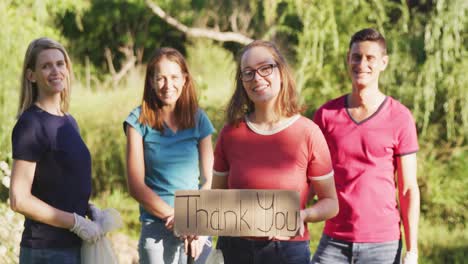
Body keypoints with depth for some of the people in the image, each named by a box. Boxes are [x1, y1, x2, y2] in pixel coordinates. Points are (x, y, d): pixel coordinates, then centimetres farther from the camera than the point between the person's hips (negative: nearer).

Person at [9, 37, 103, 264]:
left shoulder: (69, 122, 13)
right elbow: (19, 200, -17)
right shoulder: (30, 125, -12)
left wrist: (90, 210, 5)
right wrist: (76, 222, -14)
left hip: (74, 245, 8)